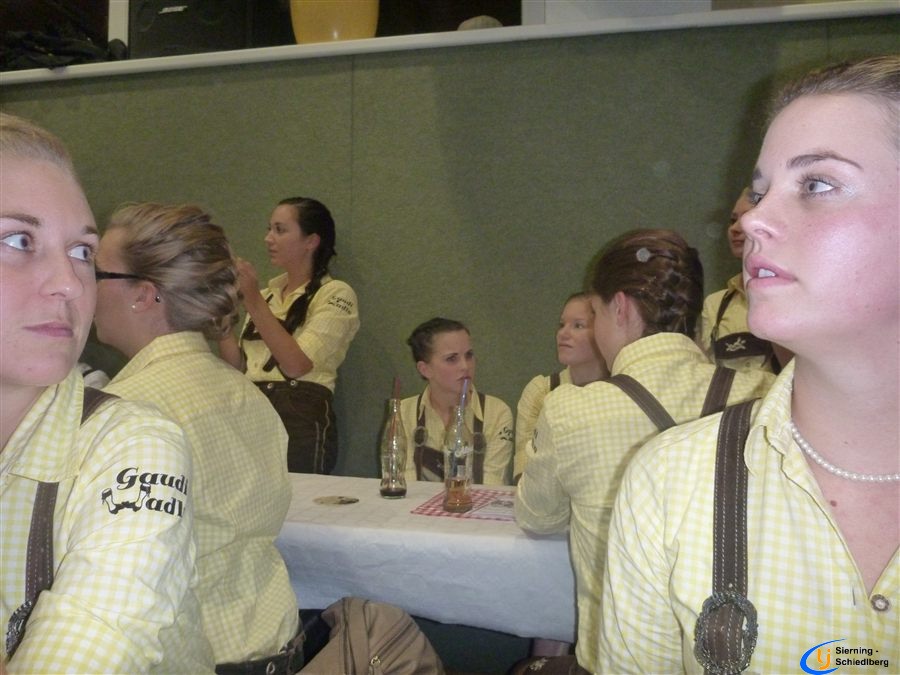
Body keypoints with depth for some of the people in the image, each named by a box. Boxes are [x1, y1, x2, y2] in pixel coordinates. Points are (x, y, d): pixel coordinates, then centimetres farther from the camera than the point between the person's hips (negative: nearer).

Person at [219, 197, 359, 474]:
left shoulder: (335, 294, -4)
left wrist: (253, 302, -15)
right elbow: (237, 366, 11)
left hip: (300, 423, -5)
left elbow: (296, 365, -16)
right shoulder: (267, 295, 15)